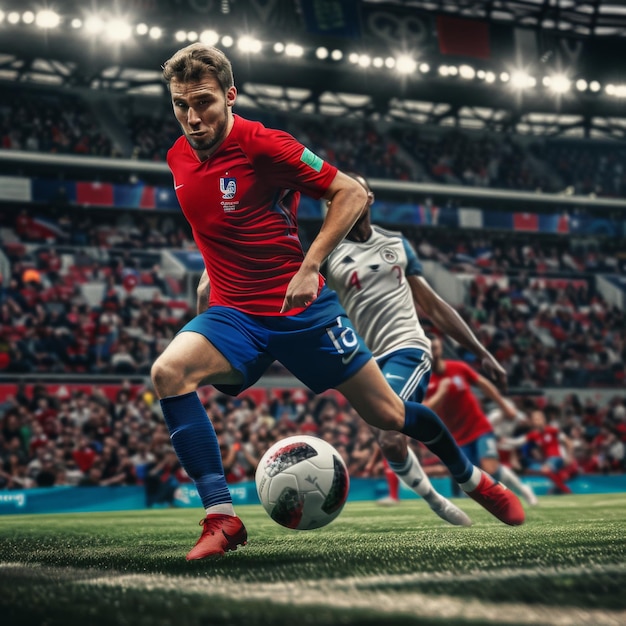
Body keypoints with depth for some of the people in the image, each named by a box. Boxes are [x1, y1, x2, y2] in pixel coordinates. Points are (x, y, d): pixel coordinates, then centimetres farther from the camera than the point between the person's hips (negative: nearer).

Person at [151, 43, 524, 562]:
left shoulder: (262, 144, -16)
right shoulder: (179, 157, 3)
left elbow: (351, 192, -12)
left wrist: (309, 268, -19)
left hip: (301, 308, -4)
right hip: (234, 315, 4)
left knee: (387, 414, 3)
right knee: (168, 372, -26)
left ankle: (472, 478, 33)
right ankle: (221, 517, -21)